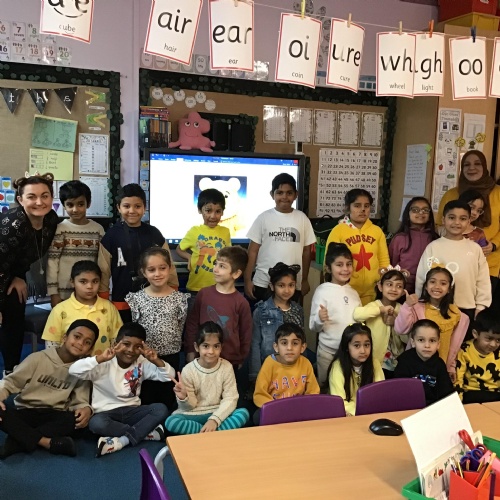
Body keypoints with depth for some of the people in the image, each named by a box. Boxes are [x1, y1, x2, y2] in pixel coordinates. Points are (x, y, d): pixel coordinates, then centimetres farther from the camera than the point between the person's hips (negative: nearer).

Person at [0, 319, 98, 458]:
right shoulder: (38, 358, -1)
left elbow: (80, 401, -1)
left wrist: (86, 409, -26)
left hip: (54, 416, 1)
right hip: (25, 413, -1)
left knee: (77, 420, -32)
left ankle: (18, 440, -28)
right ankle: (48, 442, -35)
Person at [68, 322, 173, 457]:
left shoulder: (142, 363, 2)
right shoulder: (104, 365, -9)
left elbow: (170, 376, -4)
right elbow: (73, 370, -23)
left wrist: (156, 360, -21)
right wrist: (100, 358, -34)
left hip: (132, 411, 3)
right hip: (106, 412, -3)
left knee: (161, 409, -21)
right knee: (96, 423, -36)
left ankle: (123, 440, -28)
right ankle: (147, 431, -23)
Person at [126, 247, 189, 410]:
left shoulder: (180, 298, -7)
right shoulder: (137, 298, -6)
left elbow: (181, 328, -1)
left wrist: (174, 346, -1)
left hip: (170, 357, 0)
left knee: (167, 400, 13)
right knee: (146, 399, 13)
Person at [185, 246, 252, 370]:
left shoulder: (241, 302, -10)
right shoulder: (203, 294, -5)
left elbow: (246, 334, -1)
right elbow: (192, 323, 3)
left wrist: (240, 360, 5)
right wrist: (190, 351, 3)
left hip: (230, 361, -1)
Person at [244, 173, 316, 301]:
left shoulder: (302, 218, 3)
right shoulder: (263, 218, -2)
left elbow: (306, 250, 8)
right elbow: (253, 250, 0)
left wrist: (305, 280, 10)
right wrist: (247, 280, -3)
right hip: (263, 283, -1)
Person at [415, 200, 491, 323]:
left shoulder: (475, 248, 3)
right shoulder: (433, 247, -3)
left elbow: (483, 280, 7)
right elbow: (422, 277, 0)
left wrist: (481, 307, 5)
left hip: (467, 309, 2)